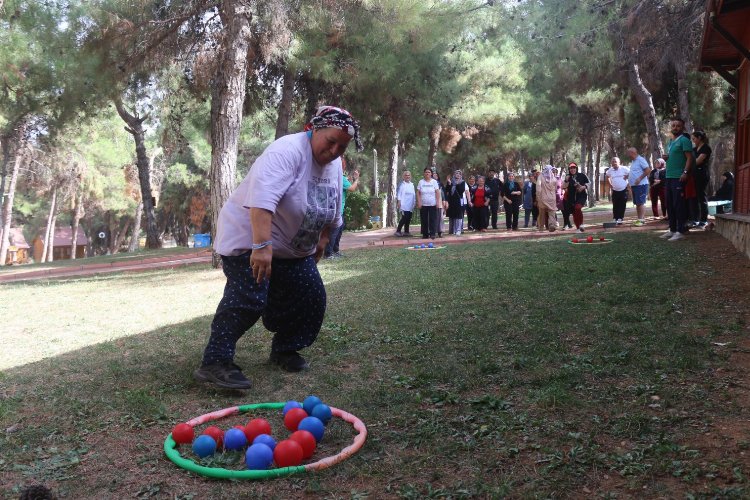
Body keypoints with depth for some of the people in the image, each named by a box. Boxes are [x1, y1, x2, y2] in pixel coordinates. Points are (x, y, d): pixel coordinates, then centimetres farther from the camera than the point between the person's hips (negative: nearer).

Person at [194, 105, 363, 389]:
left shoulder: (335, 165, 4)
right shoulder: (288, 151, -24)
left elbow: (332, 211, 19)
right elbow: (262, 200, -37)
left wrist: (321, 241, 21)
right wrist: (261, 246, -45)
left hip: (294, 249, 8)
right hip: (250, 238, -8)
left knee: (312, 299, 4)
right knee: (248, 299, -20)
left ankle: (285, 350, 22)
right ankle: (215, 363, -14)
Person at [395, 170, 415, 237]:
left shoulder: (412, 184, 16)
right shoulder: (402, 185, -3)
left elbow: (414, 194, 19)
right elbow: (399, 194, -7)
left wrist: (414, 202, 14)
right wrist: (399, 202, -14)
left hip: (410, 205, 7)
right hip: (404, 205, -6)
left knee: (408, 219, 7)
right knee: (404, 218, -12)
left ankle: (406, 231, 15)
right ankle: (398, 231, -6)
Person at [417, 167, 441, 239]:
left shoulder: (434, 182, 3)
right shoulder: (421, 182, 5)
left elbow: (437, 192, 1)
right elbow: (418, 193, 4)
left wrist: (438, 202, -6)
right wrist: (419, 202, -4)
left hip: (433, 204, -1)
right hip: (423, 204, 1)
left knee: (433, 219, -4)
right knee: (424, 220, 3)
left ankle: (432, 234, -1)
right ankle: (425, 234, 10)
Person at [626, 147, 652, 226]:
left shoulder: (641, 160, -11)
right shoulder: (633, 161, 18)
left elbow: (648, 170, -17)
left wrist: (639, 179, -21)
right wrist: (627, 176, 17)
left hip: (641, 185, -10)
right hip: (634, 185, 10)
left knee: (641, 203, -10)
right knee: (637, 203, 9)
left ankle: (641, 220, -11)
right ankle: (640, 219, 13)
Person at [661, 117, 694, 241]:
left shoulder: (684, 141, -5)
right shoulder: (670, 142, 20)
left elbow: (689, 158, -12)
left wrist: (685, 172, -24)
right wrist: (666, 158, 6)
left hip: (678, 177, -8)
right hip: (669, 177, 8)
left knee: (678, 204, -8)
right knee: (669, 204, 10)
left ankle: (680, 231, -5)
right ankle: (672, 230, 17)